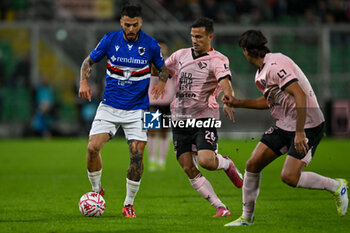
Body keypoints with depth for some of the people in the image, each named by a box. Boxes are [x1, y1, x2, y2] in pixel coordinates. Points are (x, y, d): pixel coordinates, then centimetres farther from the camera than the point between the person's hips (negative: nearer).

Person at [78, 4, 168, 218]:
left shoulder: (150, 44, -5)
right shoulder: (110, 39, -4)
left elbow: (163, 68, 11)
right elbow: (89, 61, 9)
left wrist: (162, 83, -11)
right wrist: (84, 82, -9)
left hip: (137, 108, 0)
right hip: (110, 106, 1)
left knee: (137, 155, -10)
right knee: (93, 147, -14)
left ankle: (129, 203, 7)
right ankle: (96, 190, 12)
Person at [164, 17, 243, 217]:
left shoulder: (217, 60, -7)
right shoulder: (181, 55, 10)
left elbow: (225, 82, -25)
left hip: (204, 118, -5)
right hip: (180, 118, 5)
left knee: (206, 161, -23)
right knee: (189, 169, -5)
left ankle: (227, 164, 14)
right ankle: (221, 208, 2)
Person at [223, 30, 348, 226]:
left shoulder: (275, 66, -21)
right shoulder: (263, 71, 11)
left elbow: (300, 96, -28)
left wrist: (300, 133, -29)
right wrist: (237, 103, 21)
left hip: (308, 126, -9)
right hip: (284, 126, 9)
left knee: (289, 177, -18)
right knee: (253, 165, 2)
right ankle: (247, 217, 14)